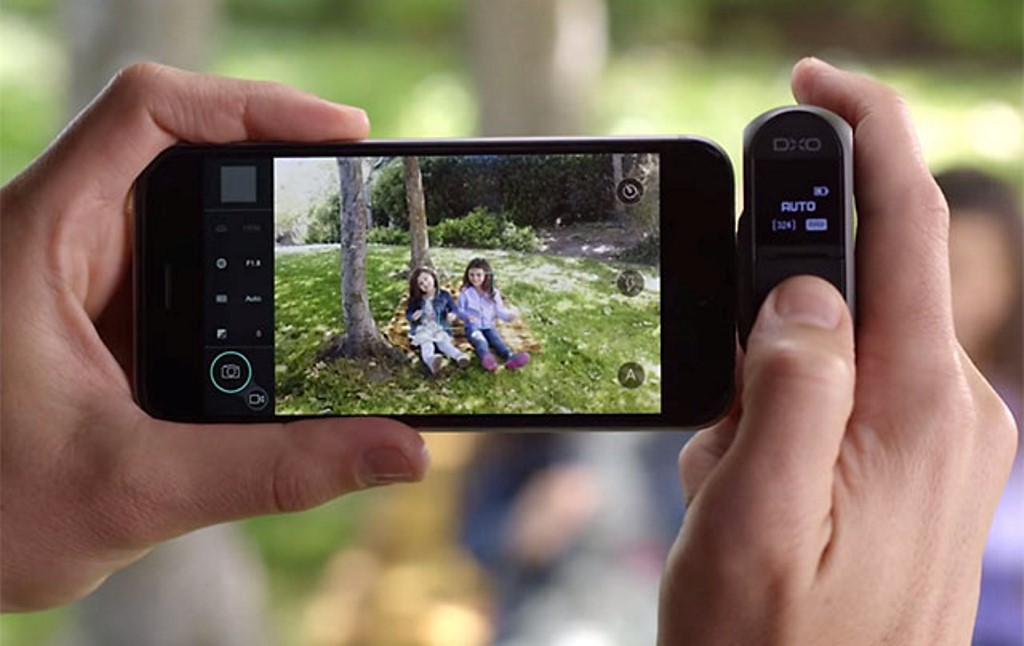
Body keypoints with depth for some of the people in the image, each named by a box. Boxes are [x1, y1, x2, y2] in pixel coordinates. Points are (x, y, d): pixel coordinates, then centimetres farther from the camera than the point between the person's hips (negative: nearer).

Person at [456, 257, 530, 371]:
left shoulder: (493, 293, 7)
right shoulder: (465, 293, 0)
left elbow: (499, 311, 9)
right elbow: (460, 310, 0)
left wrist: (509, 314, -12)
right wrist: (467, 316, -23)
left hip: (489, 326, 2)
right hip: (473, 326, -2)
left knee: (498, 341, -25)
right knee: (480, 341, -33)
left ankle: (510, 358, -54)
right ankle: (486, 358, -63)